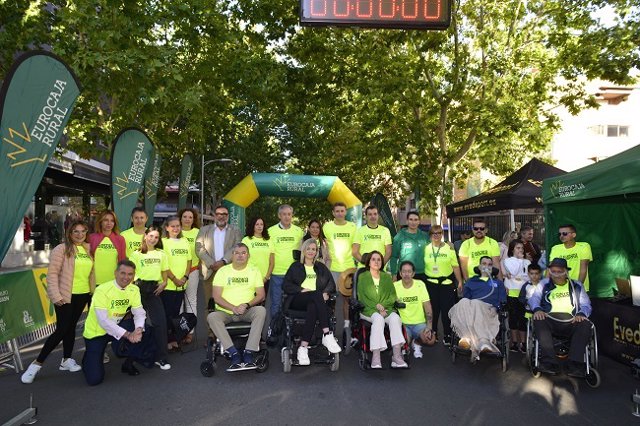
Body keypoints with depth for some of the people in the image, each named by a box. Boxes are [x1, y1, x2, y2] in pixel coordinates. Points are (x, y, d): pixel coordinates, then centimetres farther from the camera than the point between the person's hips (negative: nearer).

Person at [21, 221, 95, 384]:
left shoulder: (88, 249, 8)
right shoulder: (61, 249, -10)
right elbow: (52, 273, -13)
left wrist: (93, 291, 11)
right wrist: (56, 296, -17)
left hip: (83, 295, 5)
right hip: (66, 296, -5)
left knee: (71, 327, 14)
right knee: (61, 330, -6)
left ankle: (66, 360, 25)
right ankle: (37, 364, 6)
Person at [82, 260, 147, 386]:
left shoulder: (134, 290, -7)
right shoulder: (102, 290, -24)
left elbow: (139, 313, -10)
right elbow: (103, 321, -30)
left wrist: (138, 329, -33)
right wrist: (128, 335, -37)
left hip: (116, 327, 5)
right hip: (96, 333, -5)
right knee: (94, 379, -13)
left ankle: (128, 364, 5)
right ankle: (89, 359, 23)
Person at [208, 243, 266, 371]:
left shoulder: (254, 271, 9)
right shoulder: (223, 271, 6)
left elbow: (261, 295, 3)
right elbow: (216, 297, -2)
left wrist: (246, 305, -15)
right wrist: (233, 308, -16)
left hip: (247, 312, 0)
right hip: (225, 312, 0)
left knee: (261, 310, -30)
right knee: (212, 317, -31)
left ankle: (249, 353, -33)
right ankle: (234, 354, -33)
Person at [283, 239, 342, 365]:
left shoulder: (321, 267, 28)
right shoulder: (295, 266, 22)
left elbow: (331, 283, 14)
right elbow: (285, 285, 9)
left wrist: (326, 293, -9)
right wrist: (302, 290, -7)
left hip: (316, 300, 2)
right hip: (298, 300, -2)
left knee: (313, 307, -38)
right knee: (317, 294, -36)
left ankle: (303, 347, -43)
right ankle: (327, 334, -45)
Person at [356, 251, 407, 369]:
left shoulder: (387, 277, 20)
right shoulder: (362, 277, 11)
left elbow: (393, 296, 10)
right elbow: (362, 298, 1)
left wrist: (382, 305, -10)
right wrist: (376, 307, -14)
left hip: (386, 309, 3)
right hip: (368, 310, -3)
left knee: (395, 318, -29)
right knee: (378, 318, -35)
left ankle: (397, 356, -37)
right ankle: (376, 358, -42)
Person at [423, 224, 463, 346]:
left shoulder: (449, 248, 3)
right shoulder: (426, 249, 4)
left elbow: (456, 266, 4)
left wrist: (460, 282, 2)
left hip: (447, 283, 0)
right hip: (431, 283, 1)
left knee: (447, 310, 1)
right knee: (433, 310, 6)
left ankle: (447, 336, 12)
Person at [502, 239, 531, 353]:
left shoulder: (527, 262, 14)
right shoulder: (507, 261, 6)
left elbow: (530, 276, 11)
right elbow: (512, 273, -10)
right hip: (511, 293, -2)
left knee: (523, 317, -1)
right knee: (513, 316, 1)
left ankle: (523, 342, 5)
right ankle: (514, 342, 10)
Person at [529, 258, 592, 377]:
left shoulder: (577, 285, 24)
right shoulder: (544, 285, 22)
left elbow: (586, 304, 14)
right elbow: (534, 298, 7)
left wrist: (581, 314, -10)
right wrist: (537, 309, -17)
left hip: (571, 321, 1)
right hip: (550, 319, 0)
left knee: (585, 325, -31)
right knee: (539, 321, -33)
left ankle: (576, 364, -34)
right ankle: (549, 362, -38)